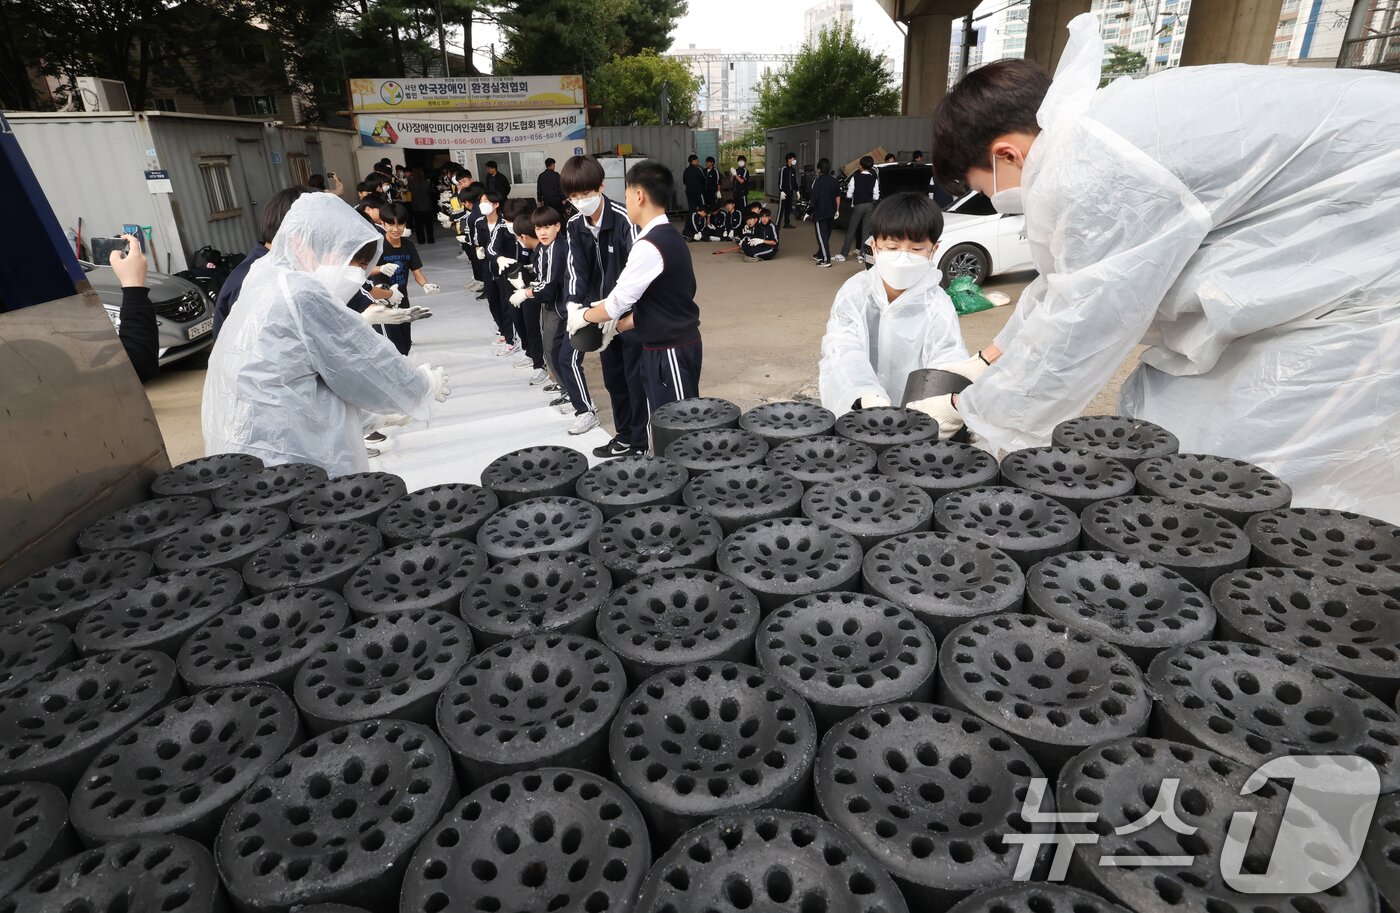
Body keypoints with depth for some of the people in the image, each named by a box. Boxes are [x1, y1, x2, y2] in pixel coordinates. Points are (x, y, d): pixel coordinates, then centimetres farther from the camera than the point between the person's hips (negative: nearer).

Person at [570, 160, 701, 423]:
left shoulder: (649, 246, -21)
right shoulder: (668, 236, 9)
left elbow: (618, 301, -16)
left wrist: (582, 315, 1)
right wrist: (617, 327, 10)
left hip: (670, 350, -9)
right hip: (667, 344, 9)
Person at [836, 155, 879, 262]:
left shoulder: (855, 177, -8)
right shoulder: (874, 179, -2)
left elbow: (849, 195, -8)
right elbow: (876, 197, -1)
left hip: (858, 205, -2)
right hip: (870, 206, 2)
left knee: (851, 230, 1)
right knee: (866, 230, 7)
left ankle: (843, 254, 0)